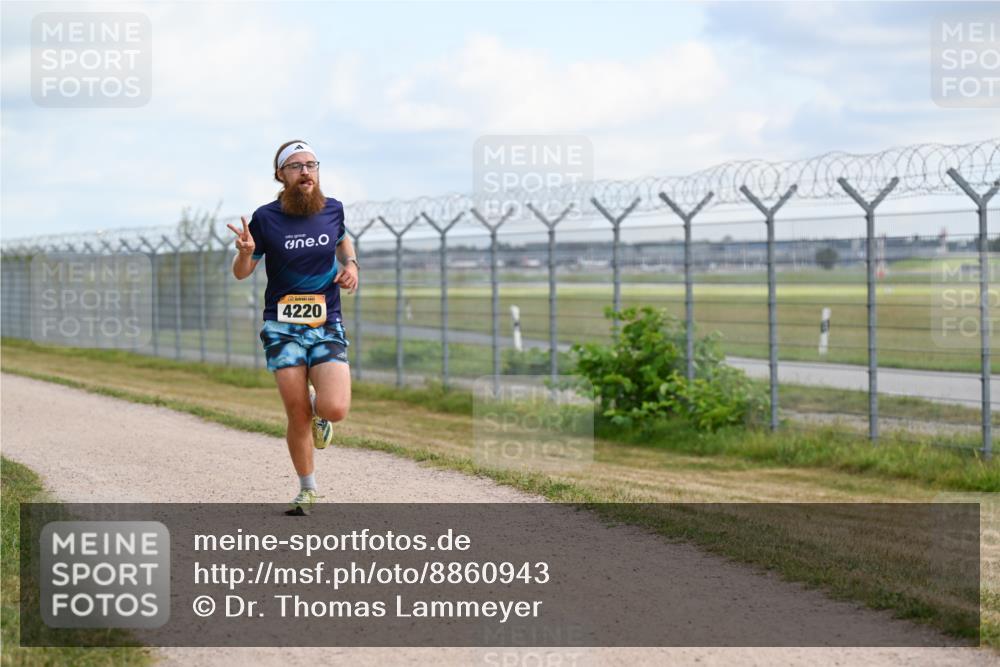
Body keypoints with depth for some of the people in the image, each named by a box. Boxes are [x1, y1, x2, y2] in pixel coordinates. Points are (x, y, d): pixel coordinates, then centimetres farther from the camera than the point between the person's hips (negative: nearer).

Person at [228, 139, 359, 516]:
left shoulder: (332, 209, 3)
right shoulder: (265, 218, -5)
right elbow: (242, 273, 3)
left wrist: (350, 265, 6)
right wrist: (245, 252, -20)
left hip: (327, 325, 1)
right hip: (283, 327, -1)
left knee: (335, 410, -17)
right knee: (298, 417, -4)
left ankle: (318, 407, 22)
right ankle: (307, 491, 19)